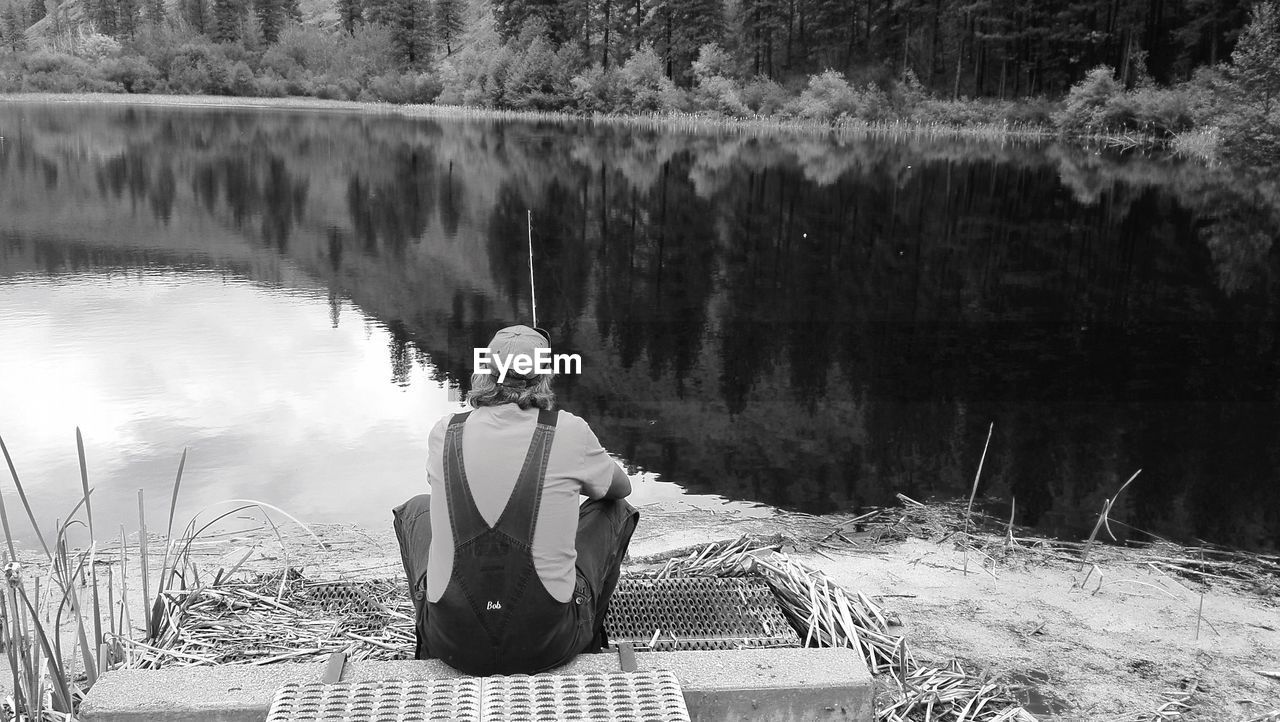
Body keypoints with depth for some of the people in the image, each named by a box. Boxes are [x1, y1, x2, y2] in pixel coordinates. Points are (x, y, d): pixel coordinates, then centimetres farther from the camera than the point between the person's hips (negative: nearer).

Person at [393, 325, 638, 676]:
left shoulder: (445, 432, -3)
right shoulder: (569, 432, -8)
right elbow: (620, 487, 13)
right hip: (548, 645, -2)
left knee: (416, 509, 29)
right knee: (617, 511, 21)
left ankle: (430, 643, 39)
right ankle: (584, 642, 37)